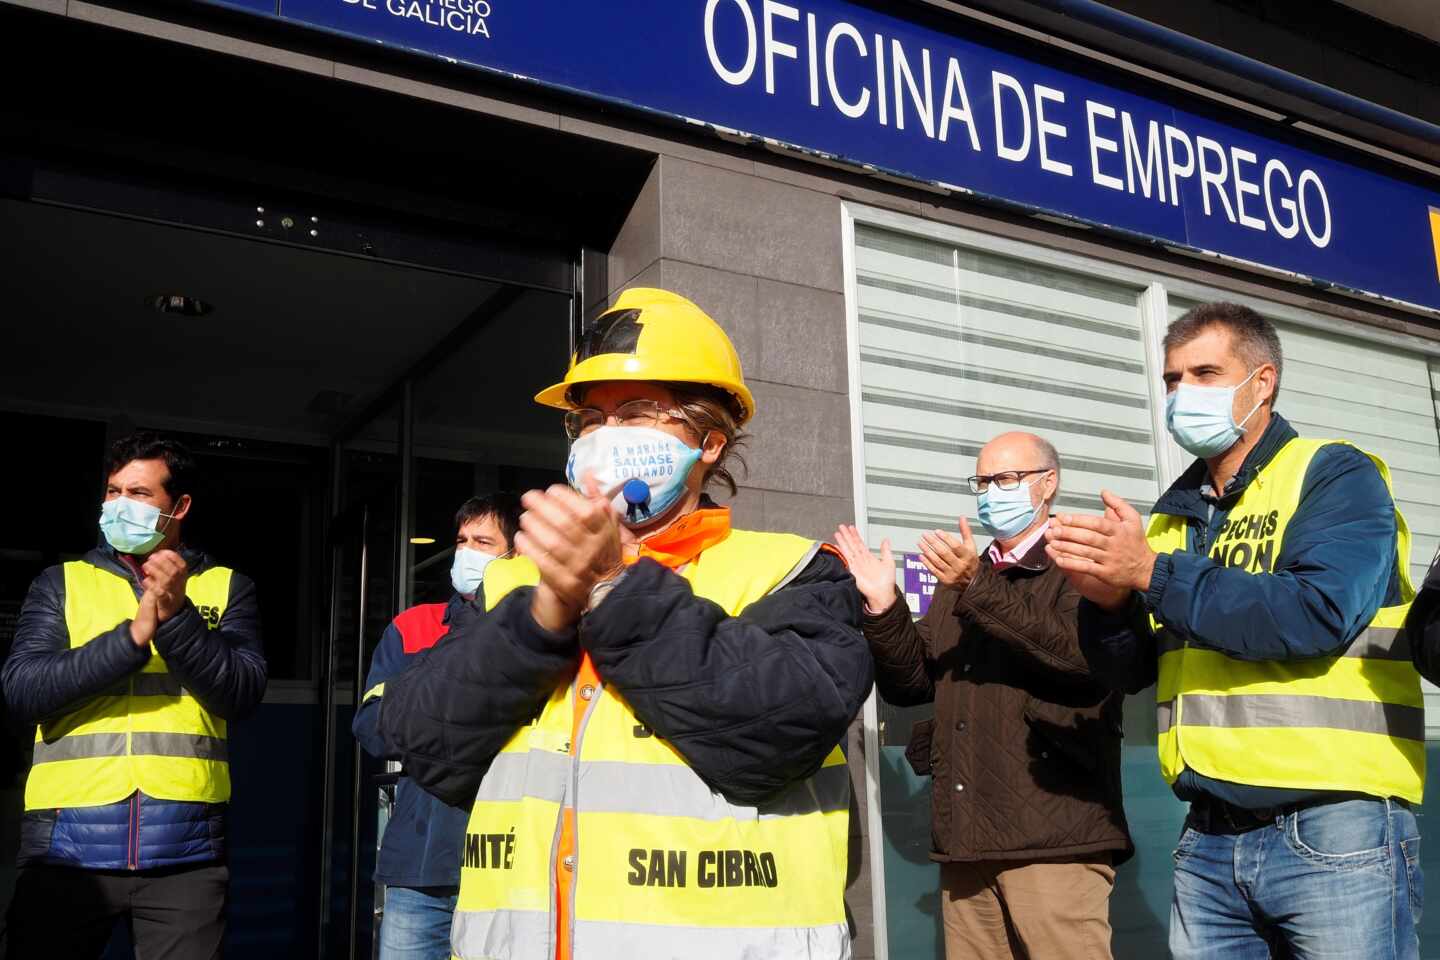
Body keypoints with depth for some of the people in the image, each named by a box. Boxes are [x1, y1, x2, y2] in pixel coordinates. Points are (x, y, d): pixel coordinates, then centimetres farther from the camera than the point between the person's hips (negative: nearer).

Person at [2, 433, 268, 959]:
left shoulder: (227, 588, 9)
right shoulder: (61, 583, 11)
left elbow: (241, 694, -3)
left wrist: (176, 616, -16)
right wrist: (134, 635, -15)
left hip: (186, 849, 0)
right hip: (67, 846, 1)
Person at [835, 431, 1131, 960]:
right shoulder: (960, 577, 22)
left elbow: (1083, 653, -17)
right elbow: (911, 683, 14)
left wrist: (979, 586, -22)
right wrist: (884, 607, -2)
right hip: (965, 837, 6)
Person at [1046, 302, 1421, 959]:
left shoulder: (1335, 476, -3)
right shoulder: (1175, 516, 14)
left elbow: (1319, 614, -20)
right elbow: (1131, 673, 12)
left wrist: (1152, 572, -19)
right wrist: (1108, 600, -9)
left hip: (1333, 827, -5)